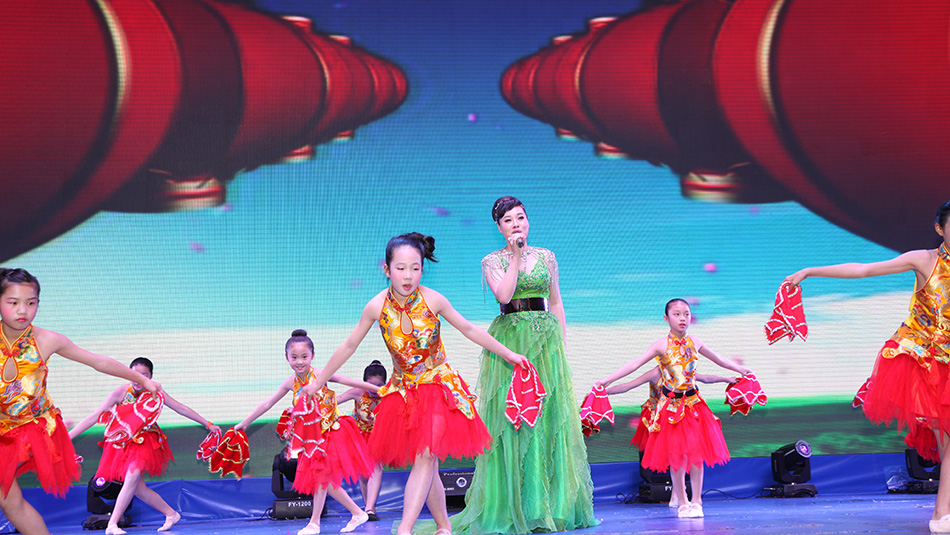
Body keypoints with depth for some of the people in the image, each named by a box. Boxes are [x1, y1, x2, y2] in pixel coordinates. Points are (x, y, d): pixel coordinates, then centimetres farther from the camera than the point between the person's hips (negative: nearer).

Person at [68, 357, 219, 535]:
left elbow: (182, 409, 1)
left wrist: (208, 424, 5)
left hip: (145, 442, -1)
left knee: (133, 476, -27)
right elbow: (94, 417, -14)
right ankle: (171, 514, 17)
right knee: (138, 489, -4)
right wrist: (68, 436, -20)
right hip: (123, 442, 1)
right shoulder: (121, 392, -14)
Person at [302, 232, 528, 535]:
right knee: (426, 464, 6)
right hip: (403, 391, 2)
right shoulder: (377, 307, -11)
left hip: (437, 384, -2)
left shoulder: (433, 300, -14)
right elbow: (349, 346, 2)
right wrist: (319, 382, 8)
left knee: (426, 457, -17)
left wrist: (508, 354, 5)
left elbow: (469, 330, 0)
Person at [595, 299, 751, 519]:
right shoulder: (661, 346, -7)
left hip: (693, 403, 3)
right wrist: (607, 379, -22)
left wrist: (739, 369, 35)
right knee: (676, 457, 1)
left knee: (696, 454, 0)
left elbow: (717, 359, 23)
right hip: (671, 407, -3)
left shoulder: (694, 343, 5)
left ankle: (696, 502, 9)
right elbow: (635, 364, -13)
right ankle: (682, 503, 12)